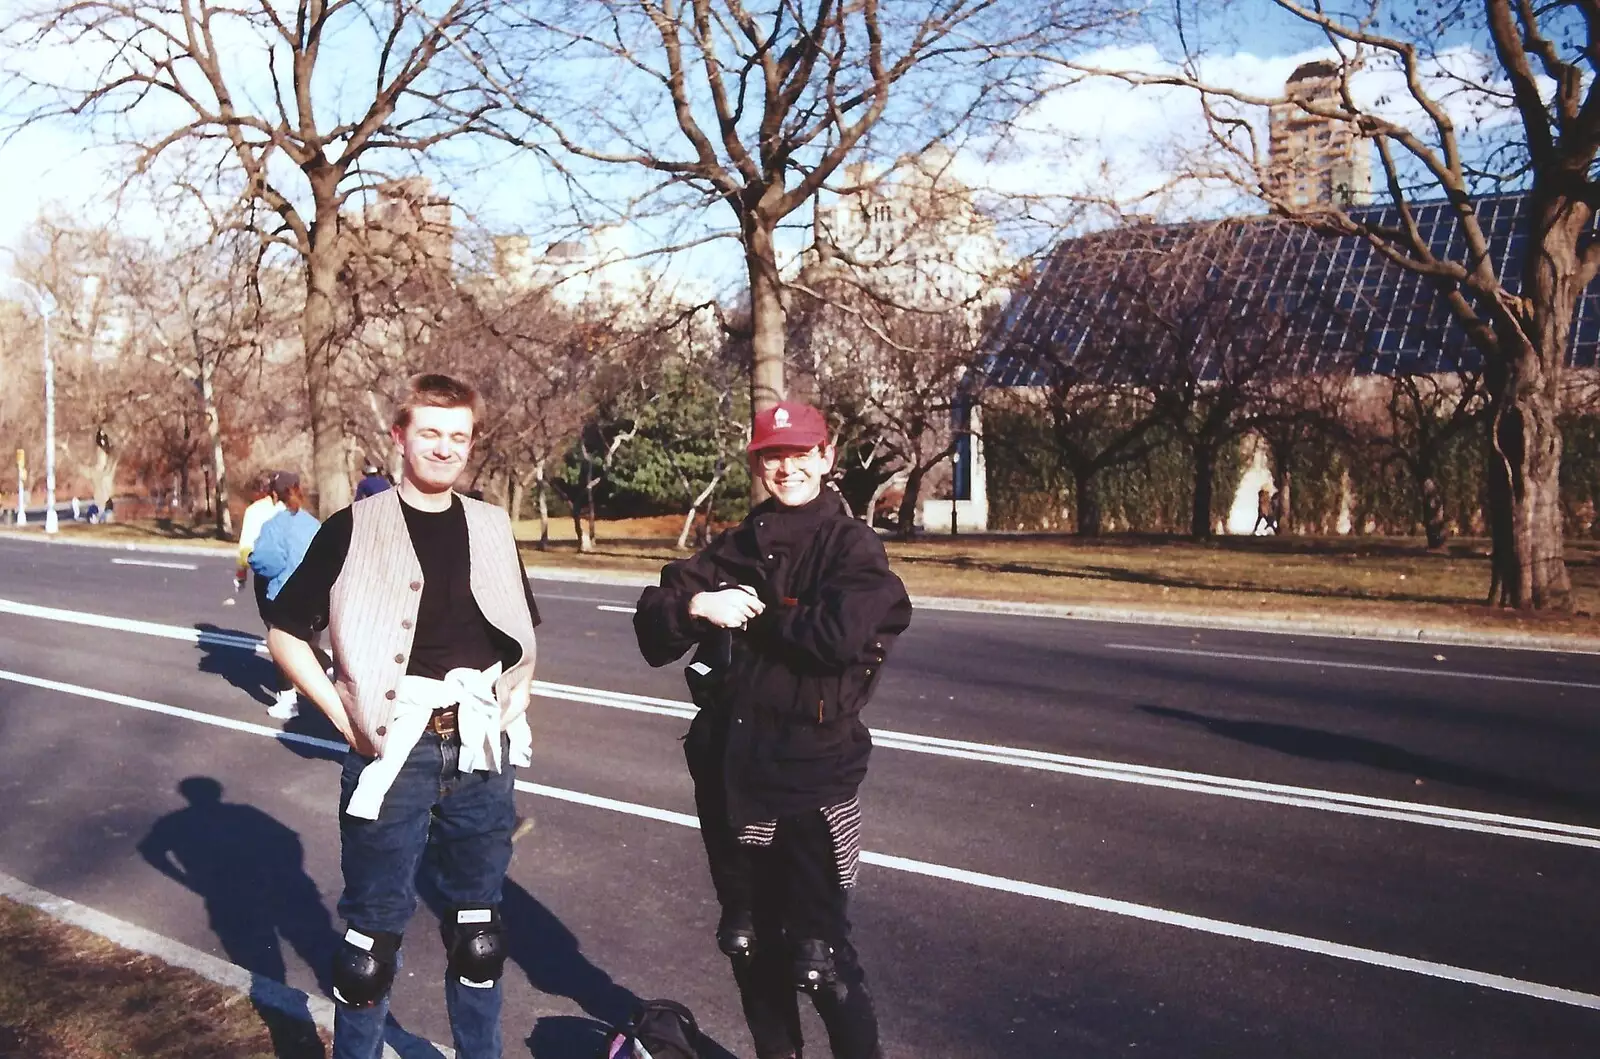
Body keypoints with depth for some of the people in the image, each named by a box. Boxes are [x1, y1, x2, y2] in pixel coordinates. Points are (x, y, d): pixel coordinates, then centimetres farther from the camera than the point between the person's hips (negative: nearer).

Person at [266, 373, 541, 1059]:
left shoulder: (491, 530, 8)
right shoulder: (353, 529, -4)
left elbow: (521, 636, 21)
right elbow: (285, 634, -1)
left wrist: (513, 706, 8)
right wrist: (343, 715, -8)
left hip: (481, 752, 4)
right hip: (394, 750, -3)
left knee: (478, 930, 15)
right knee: (374, 930, 6)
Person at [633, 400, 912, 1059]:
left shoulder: (853, 546, -4)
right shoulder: (734, 549, 10)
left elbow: (840, 634, -23)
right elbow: (652, 629, 2)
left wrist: (752, 616, -10)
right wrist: (695, 604, -19)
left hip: (813, 772, -5)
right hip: (728, 768, 6)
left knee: (819, 954, -5)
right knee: (751, 940, 18)